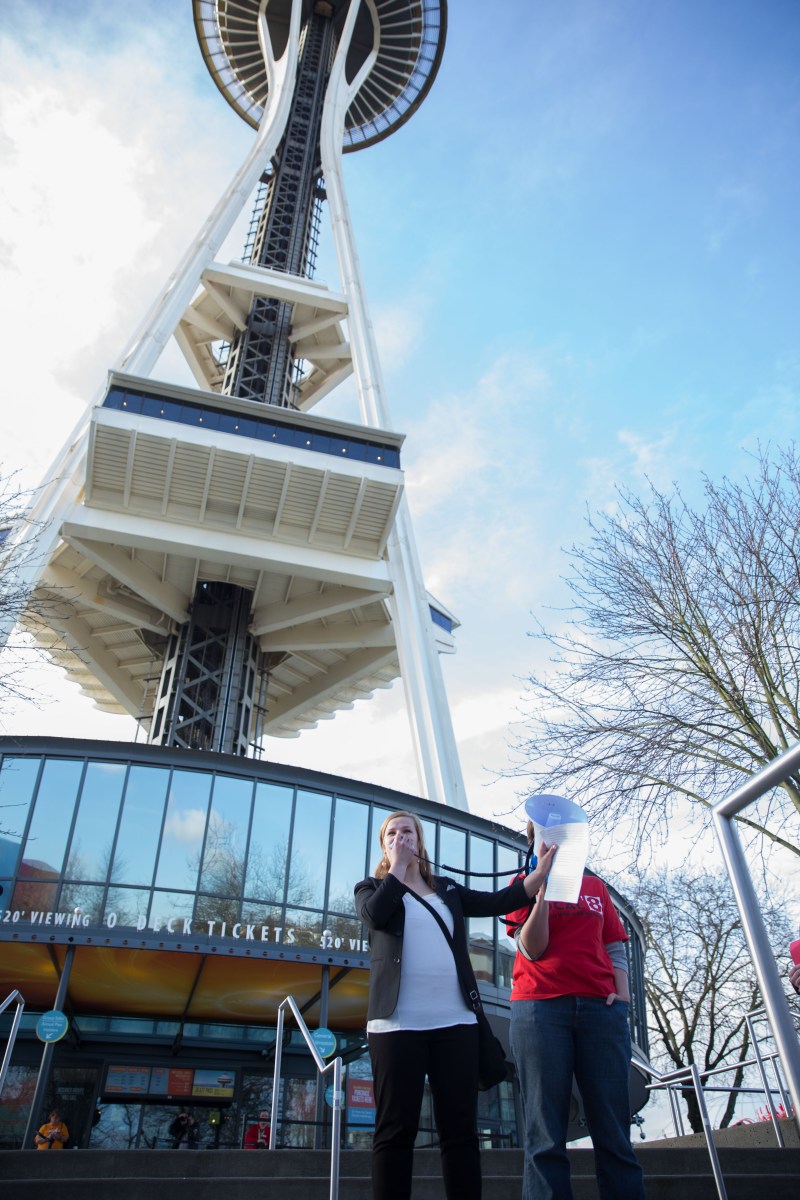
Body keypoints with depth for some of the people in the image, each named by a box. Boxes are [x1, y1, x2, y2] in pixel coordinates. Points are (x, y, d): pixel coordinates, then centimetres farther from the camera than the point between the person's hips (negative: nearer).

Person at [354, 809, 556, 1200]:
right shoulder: (372, 888, 11)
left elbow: (497, 902, 9)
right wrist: (397, 866, -2)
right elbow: (376, 915, -12)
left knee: (460, 1129, 4)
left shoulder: (447, 889, 19)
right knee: (396, 1129, -1)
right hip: (397, 1023, -3)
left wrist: (542, 871, -4)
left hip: (455, 1022, 3)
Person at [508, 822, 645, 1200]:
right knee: (546, 1137, -2)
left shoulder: (595, 885, 19)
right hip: (540, 1007, -3)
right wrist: (543, 887, -10)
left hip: (600, 1007, 3)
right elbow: (532, 950, -1)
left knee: (614, 1133, 1)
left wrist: (622, 989, -1)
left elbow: (614, 947, 17)